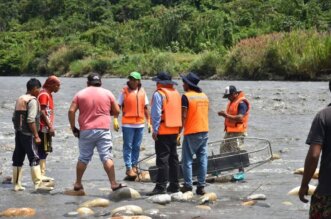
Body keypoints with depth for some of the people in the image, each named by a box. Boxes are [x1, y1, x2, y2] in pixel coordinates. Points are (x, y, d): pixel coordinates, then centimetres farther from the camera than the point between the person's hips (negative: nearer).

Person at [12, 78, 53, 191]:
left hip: (18, 132, 8)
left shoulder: (19, 99, 14)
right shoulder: (32, 100, -12)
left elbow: (14, 117, 14)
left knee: (18, 159, 9)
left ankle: (16, 184, 11)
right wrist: (36, 135, -17)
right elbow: (31, 120, -19)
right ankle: (38, 183, -12)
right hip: (28, 134, -8)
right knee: (34, 159, -7)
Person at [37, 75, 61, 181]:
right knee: (42, 151, -9)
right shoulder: (44, 94, -13)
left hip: (47, 128, 10)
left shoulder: (48, 94, 17)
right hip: (44, 128, -10)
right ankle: (41, 175, -8)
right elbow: (42, 112, -20)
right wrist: (50, 127, -22)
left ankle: (42, 174, 15)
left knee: (44, 152, 11)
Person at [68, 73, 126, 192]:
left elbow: (71, 111, -2)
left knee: (83, 158, 10)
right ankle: (114, 184, -8)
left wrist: (73, 127, 5)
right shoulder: (107, 93, 4)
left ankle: (78, 184, 17)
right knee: (107, 157, -3)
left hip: (86, 131, 1)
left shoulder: (80, 94, 5)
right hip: (103, 130, -1)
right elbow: (116, 111, 7)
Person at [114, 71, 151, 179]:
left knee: (137, 147, 9)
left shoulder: (142, 92, 9)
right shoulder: (125, 91, -2)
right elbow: (118, 106, -2)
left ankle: (134, 166, 19)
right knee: (128, 147, -3)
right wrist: (115, 119, -13)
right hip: (128, 123, -4)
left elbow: (146, 108, 16)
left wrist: (149, 122, 13)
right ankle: (129, 168, -2)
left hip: (140, 123, 4)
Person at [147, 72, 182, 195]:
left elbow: (156, 114, -16)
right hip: (175, 130, 8)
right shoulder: (176, 93, 14)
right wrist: (179, 129, 18)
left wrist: (155, 130, -13)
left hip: (163, 131, -8)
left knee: (162, 159, -8)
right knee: (173, 158, 13)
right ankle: (174, 185, 16)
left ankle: (161, 186, -11)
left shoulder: (159, 94, -11)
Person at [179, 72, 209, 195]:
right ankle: (201, 186, 5)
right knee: (202, 159, 6)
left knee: (187, 160, 1)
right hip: (204, 131, 6)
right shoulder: (204, 96, 11)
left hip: (191, 132, -6)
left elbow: (184, 116, -13)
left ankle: (188, 185, 0)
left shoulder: (186, 97, -10)